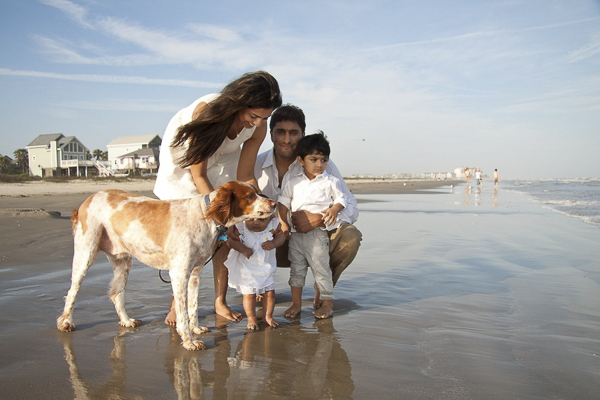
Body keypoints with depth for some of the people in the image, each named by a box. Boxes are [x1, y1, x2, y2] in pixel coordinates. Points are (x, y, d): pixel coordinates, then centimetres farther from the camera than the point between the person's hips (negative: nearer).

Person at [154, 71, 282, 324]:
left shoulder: (258, 127, -25)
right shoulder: (207, 111, -38)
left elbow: (245, 177, -15)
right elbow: (198, 176, -30)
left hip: (222, 159, 4)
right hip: (183, 154, -3)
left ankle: (220, 301, 6)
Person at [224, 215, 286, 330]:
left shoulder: (273, 224, -12)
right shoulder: (240, 226, -21)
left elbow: (281, 235, 0)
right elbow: (230, 239, -18)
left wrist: (273, 244, -20)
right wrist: (243, 249, -28)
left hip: (266, 267, 3)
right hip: (245, 268, -3)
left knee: (269, 292, 7)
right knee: (249, 294, 1)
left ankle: (268, 316, 28)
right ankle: (251, 318, 20)